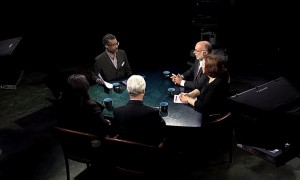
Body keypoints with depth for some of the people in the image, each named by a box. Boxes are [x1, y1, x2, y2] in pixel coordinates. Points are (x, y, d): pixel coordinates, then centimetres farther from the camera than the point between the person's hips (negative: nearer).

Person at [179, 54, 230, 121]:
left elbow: (203, 106, -28)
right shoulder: (211, 78, -2)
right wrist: (189, 94, -5)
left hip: (210, 117, -8)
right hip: (205, 109, 8)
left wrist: (187, 99, -15)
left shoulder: (217, 85, -30)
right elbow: (201, 89, 12)